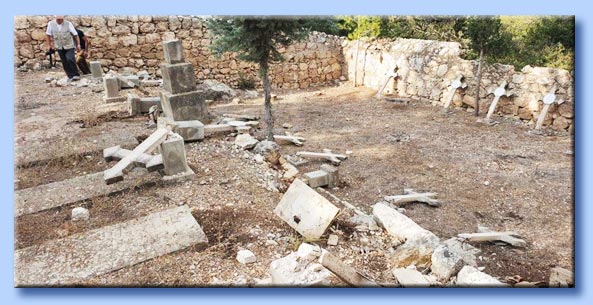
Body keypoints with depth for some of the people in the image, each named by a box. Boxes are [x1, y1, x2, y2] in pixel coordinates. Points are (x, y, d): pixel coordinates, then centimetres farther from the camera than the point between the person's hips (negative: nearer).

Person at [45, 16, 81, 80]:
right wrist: (49, 45, 1)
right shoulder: (51, 24, -3)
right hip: (59, 47, 3)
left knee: (70, 59, -19)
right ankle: (70, 76, 15)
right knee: (64, 62, 5)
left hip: (69, 46, -3)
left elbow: (75, 34, -7)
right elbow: (48, 35, 5)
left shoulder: (68, 24, -9)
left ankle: (76, 75, -9)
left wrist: (78, 44, -10)